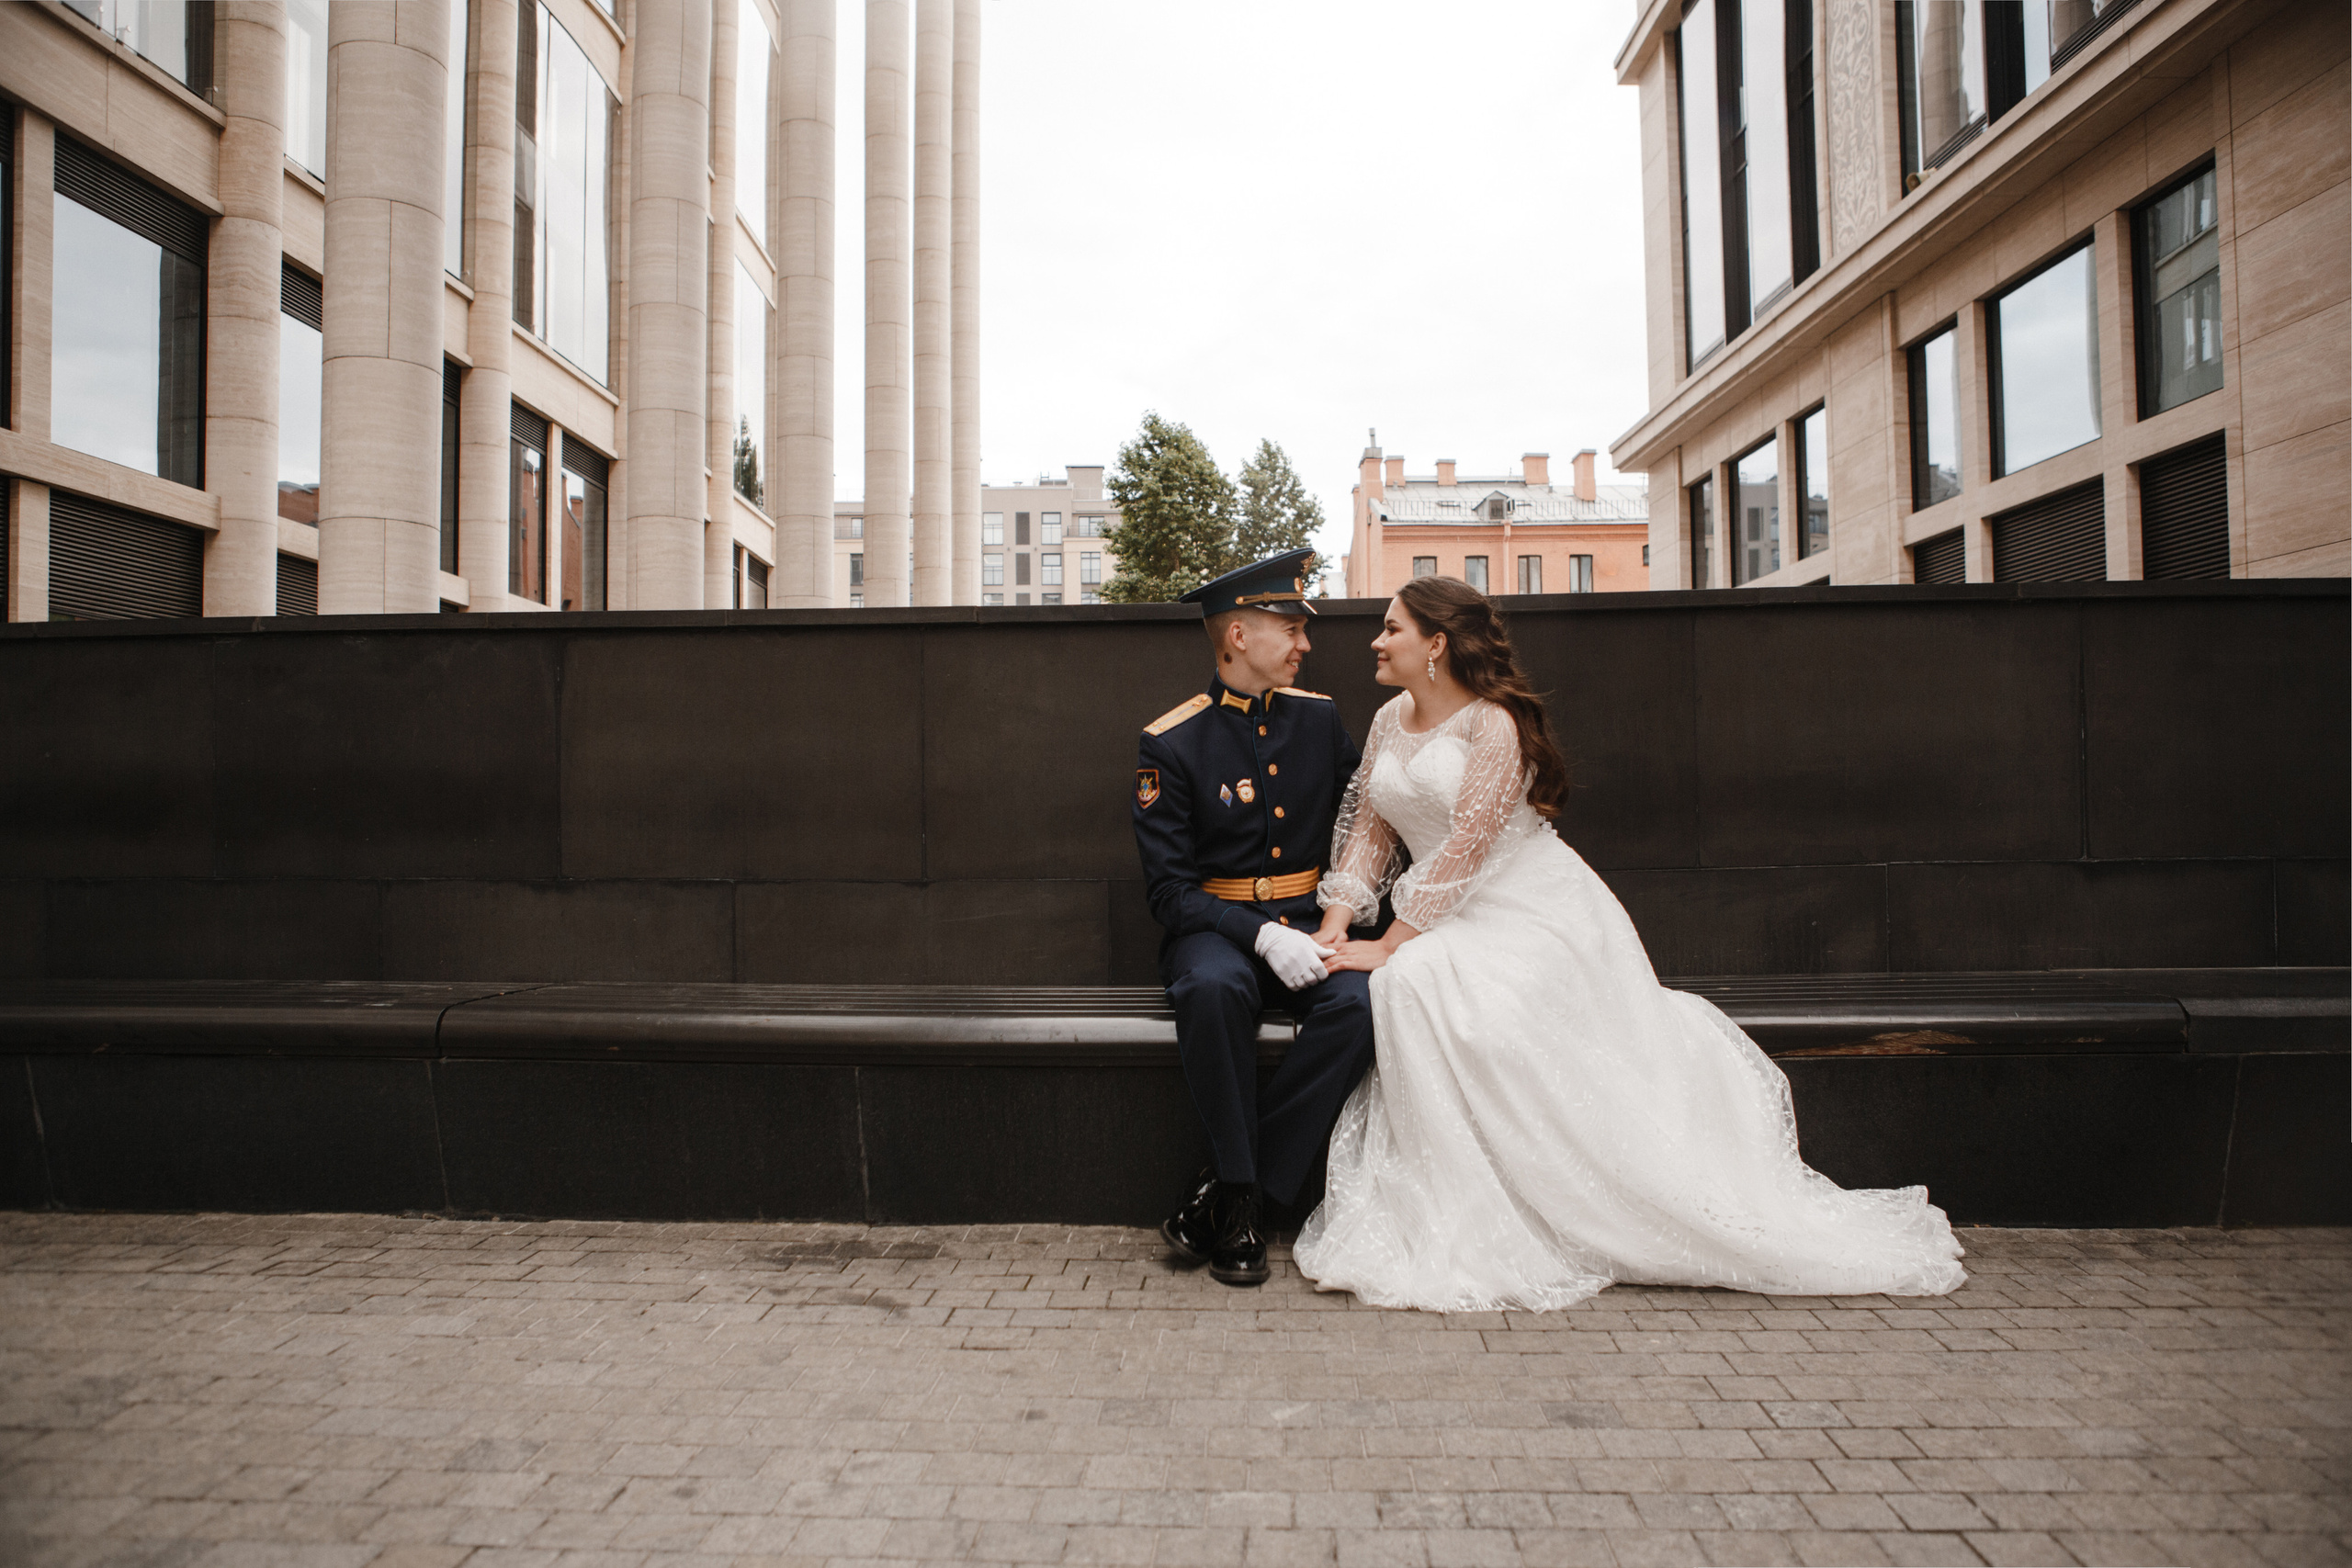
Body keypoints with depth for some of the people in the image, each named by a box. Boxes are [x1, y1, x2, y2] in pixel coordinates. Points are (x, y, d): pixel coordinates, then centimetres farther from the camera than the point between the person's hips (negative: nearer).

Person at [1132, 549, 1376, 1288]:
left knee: (1358, 1003, -30)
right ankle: (1240, 1203, -20)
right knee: (1213, 990, -38)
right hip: (1214, 929, -3)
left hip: (1305, 927, 3)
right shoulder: (1171, 742, -5)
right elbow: (1170, 890, -9)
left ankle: (1223, 1194, -19)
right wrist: (1260, 936, -22)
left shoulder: (1320, 718, 8)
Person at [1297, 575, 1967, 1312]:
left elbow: (1466, 848, -19)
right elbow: (1368, 829, 10)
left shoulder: (1493, 722, -13)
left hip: (1538, 912, -7)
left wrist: (1388, 945, -20)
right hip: (1451, 922, 7)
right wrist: (1337, 921, -6)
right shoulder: (1388, 722, 11)